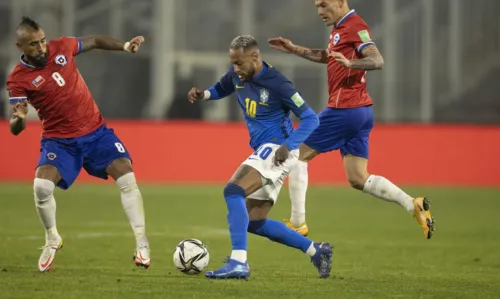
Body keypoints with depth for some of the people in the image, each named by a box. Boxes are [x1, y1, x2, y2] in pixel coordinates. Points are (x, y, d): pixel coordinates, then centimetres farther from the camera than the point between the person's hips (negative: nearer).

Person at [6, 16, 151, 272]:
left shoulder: (61, 47, -6)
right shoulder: (18, 79, -14)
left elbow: (94, 42, 14)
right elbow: (15, 129, -16)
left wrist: (125, 47, 5)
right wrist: (18, 118, -39)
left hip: (96, 131, 2)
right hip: (59, 139, -2)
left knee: (127, 178, -12)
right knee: (41, 186, -23)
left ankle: (142, 244, -2)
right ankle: (52, 240, 5)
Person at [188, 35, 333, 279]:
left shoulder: (276, 83, -17)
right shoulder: (237, 76, 4)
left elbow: (310, 118, -14)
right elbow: (222, 89, 27)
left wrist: (288, 145, -27)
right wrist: (203, 94, 5)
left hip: (276, 150, -9)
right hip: (263, 151, 9)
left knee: (233, 190, -28)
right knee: (255, 223, 10)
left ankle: (239, 263, -35)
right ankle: (316, 251, 21)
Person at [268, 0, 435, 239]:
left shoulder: (354, 26, -12)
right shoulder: (340, 29, 18)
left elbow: (377, 60, -23)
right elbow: (327, 56, 36)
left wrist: (350, 63, -39)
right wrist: (293, 49, 33)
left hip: (345, 110, -10)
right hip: (361, 112, 10)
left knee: (298, 155, 1)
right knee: (358, 179, 7)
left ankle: (297, 223, 2)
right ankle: (414, 205, -4)